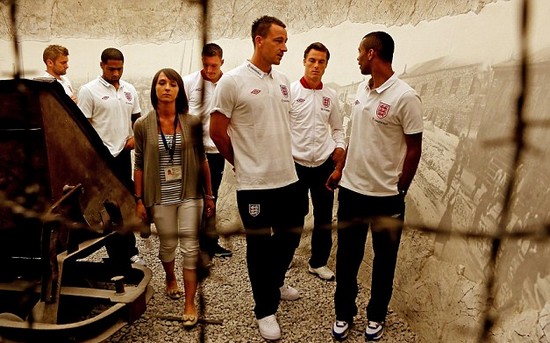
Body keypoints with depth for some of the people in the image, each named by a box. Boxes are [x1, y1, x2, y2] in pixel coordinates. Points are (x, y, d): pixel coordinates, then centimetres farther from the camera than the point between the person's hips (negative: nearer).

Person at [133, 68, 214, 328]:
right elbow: (139, 165, 2)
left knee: (190, 247, -1)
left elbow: (202, 160, 3)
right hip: (161, 197, 1)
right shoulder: (143, 125, -2)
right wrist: (139, 200, 1)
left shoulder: (192, 123, -3)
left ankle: (190, 304, 10)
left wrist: (209, 195, 4)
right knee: (167, 245, 15)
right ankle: (170, 279, 47)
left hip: (190, 194, 0)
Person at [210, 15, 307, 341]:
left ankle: (275, 282, 46)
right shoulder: (233, 81, -11)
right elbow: (217, 131, -7)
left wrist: (281, 160, 15)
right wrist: (242, 163, 3)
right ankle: (266, 309, 25)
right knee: (260, 245, 7)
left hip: (289, 177, 6)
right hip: (255, 183, -6)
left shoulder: (283, 81, 8)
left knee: (290, 237, 19)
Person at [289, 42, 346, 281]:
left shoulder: (331, 96, 8)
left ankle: (318, 263, 30)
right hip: (296, 163, -4)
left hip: (325, 164, 4)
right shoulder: (290, 91, -5)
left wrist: (340, 147, -1)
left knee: (324, 217, 12)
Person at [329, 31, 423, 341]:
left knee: (384, 260, 13)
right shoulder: (362, 89, 6)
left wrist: (399, 191, -6)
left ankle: (376, 316, 32)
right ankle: (344, 313, 31)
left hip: (386, 196, -5)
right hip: (351, 189, 6)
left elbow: (414, 148, -10)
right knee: (347, 256, 14)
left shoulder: (405, 97, -15)